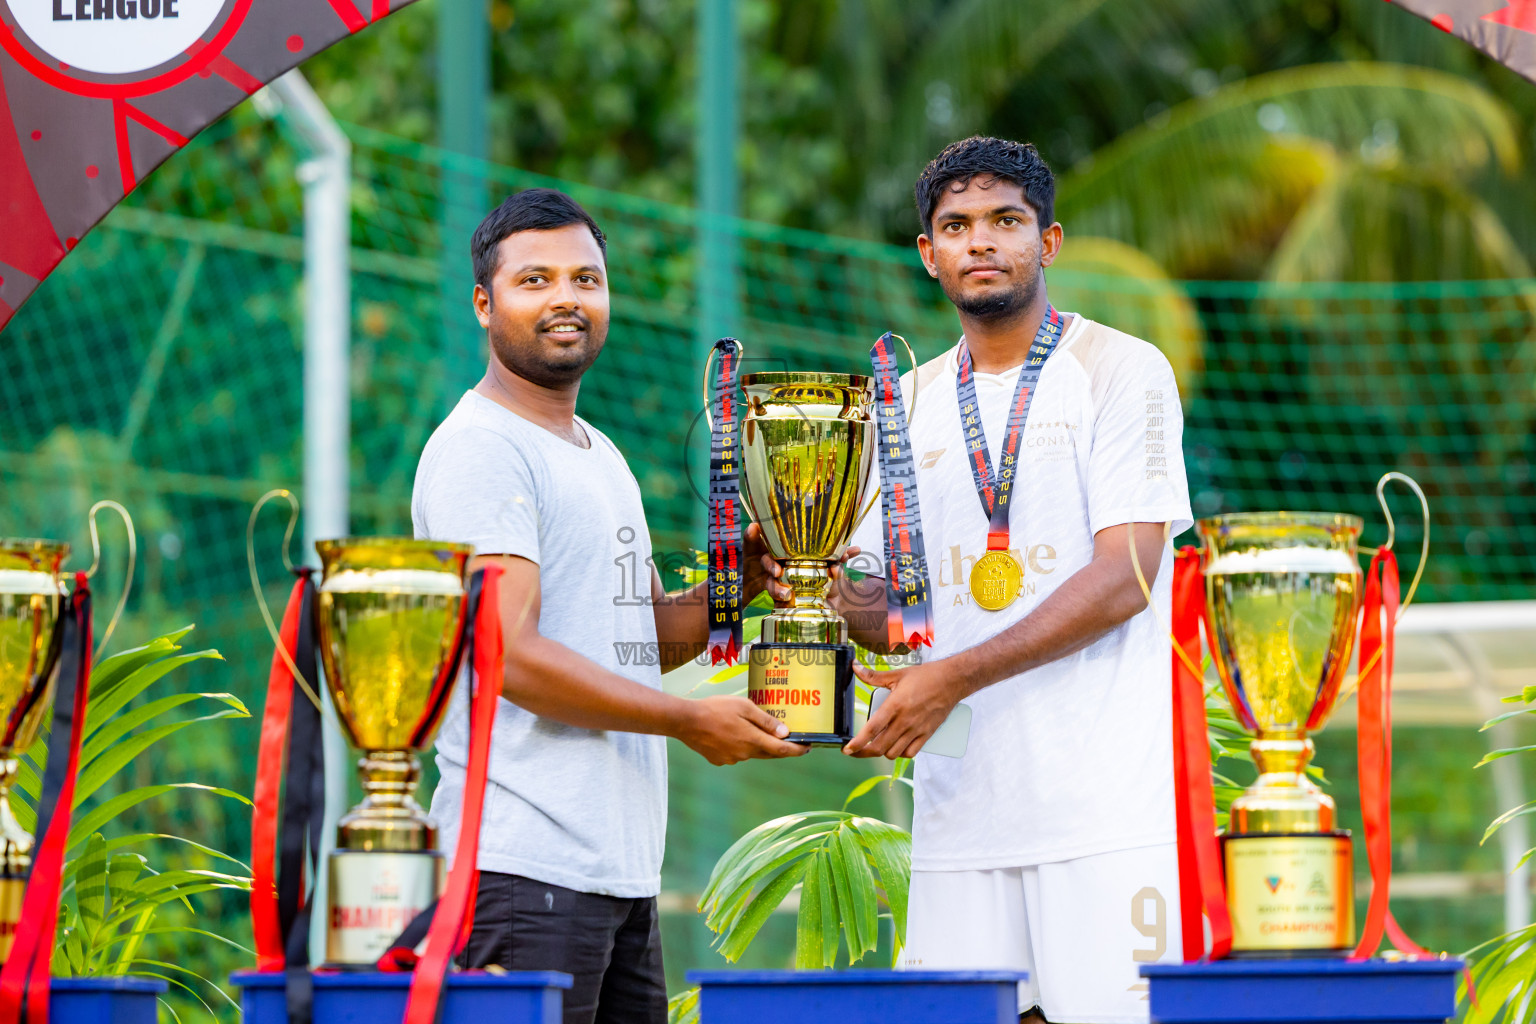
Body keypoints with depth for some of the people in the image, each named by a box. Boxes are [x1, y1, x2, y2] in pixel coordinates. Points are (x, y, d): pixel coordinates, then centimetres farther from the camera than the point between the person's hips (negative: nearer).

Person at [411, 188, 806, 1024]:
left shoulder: (598, 455, 22)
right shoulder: (481, 448, -8)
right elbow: (510, 655, -17)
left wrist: (739, 582, 6)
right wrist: (690, 721, -13)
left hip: (622, 863, 9)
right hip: (525, 865, -9)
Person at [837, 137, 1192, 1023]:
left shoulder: (1120, 370, 1)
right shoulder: (910, 402, 18)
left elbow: (1123, 578, -9)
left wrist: (956, 677, -15)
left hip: (1103, 800, -5)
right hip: (961, 803, 5)